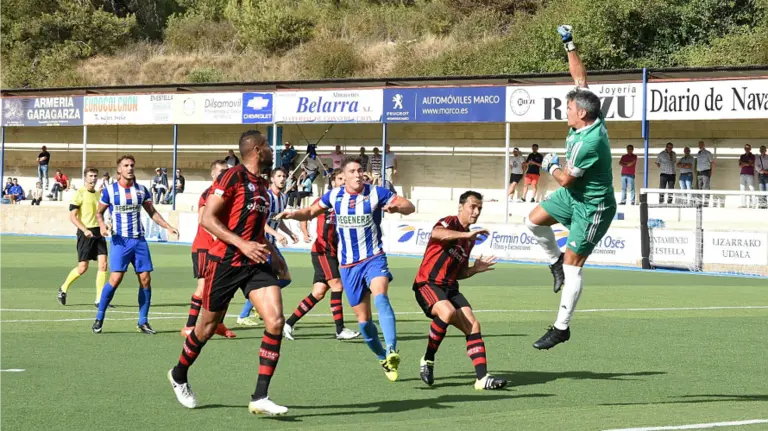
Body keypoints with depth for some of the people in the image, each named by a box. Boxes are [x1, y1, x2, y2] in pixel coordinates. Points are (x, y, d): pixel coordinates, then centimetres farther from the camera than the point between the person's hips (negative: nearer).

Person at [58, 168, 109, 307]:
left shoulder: (98, 194, 14)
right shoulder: (80, 194, -7)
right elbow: (72, 216, -10)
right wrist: (85, 230, -20)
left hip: (98, 232, 6)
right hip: (85, 233, -6)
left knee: (103, 264, -7)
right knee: (83, 267, -4)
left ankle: (99, 299, -4)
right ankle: (63, 289, 20)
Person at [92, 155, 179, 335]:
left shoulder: (141, 190, 6)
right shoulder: (110, 190, -2)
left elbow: (152, 212, 15)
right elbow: (99, 213, 7)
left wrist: (168, 227, 4)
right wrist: (103, 226, -12)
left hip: (139, 240, 4)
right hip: (120, 241, -4)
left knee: (145, 279, 0)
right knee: (115, 278, -15)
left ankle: (143, 322, 11)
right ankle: (99, 318, -2)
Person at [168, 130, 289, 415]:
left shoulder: (262, 185, 14)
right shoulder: (232, 177, -11)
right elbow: (207, 219, -18)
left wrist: (272, 255, 18)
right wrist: (242, 244, -25)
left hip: (255, 264, 6)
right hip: (225, 262, -6)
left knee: (276, 322, -13)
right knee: (207, 327, 9)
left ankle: (260, 397, -11)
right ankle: (179, 376, 37)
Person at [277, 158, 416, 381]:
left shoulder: (376, 193, -7)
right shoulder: (334, 195, 2)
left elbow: (410, 207, -8)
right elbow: (311, 212, 17)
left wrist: (396, 207, -30)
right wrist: (292, 214, -3)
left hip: (374, 258, -3)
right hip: (348, 266, 3)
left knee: (380, 297, -32)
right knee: (363, 318, 4)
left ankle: (392, 351, -41)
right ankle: (383, 358, 24)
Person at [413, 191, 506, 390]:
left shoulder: (469, 238, 20)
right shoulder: (449, 222, -4)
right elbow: (436, 233, -32)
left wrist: (475, 269, 8)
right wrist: (467, 234, -35)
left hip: (450, 288, 8)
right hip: (428, 284, -8)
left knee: (473, 325, -8)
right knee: (448, 312, -34)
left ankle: (482, 378, -12)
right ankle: (428, 360, -15)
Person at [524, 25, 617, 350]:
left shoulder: (588, 142, -33)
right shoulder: (591, 119, -7)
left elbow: (565, 179, -24)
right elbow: (581, 78, 5)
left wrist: (551, 166, -3)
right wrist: (569, 45, 7)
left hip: (591, 207, -10)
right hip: (573, 196, 10)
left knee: (573, 266, -6)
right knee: (534, 220, 14)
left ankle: (562, 328, -1)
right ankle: (556, 261, 31)